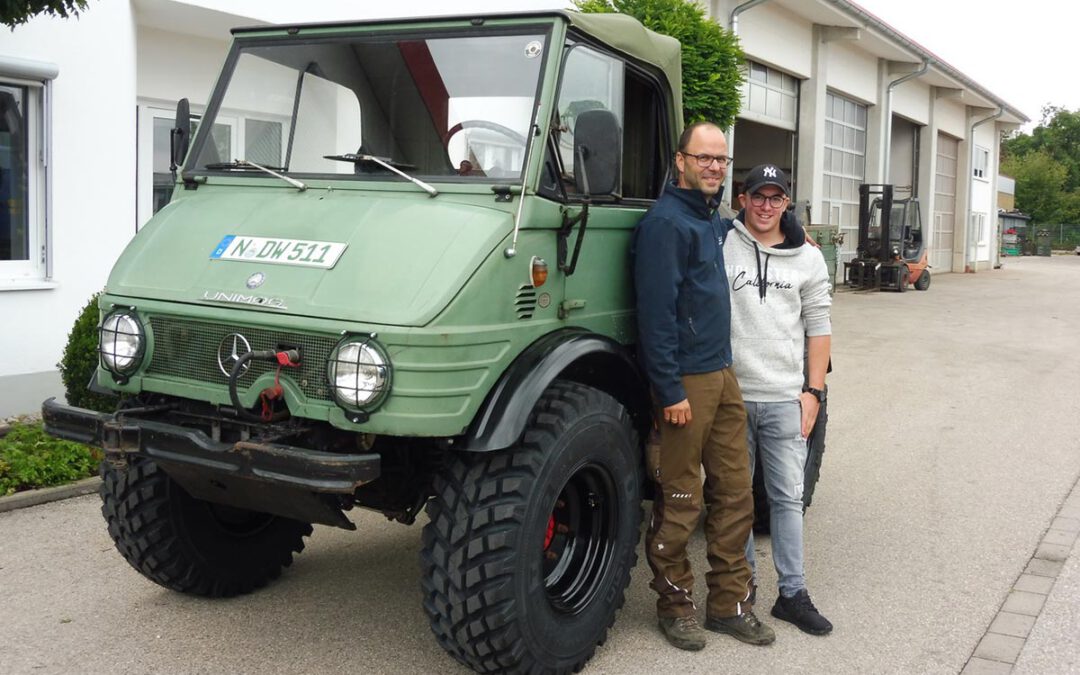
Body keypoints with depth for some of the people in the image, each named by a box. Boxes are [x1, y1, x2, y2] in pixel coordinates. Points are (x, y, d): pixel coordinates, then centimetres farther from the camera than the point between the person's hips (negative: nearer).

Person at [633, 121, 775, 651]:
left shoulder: (712, 221, 16)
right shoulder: (666, 222, -12)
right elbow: (656, 312, -18)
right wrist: (670, 391, -21)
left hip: (723, 377, 9)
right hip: (684, 382, -9)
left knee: (735, 494, 11)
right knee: (679, 505, 1)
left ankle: (729, 602, 21)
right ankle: (675, 605, 17)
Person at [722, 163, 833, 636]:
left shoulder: (807, 258, 7)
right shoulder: (721, 245, -2)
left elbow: (818, 328, 8)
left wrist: (814, 391, 1)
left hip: (784, 398, 2)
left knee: (788, 496, 6)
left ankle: (793, 593, 14)